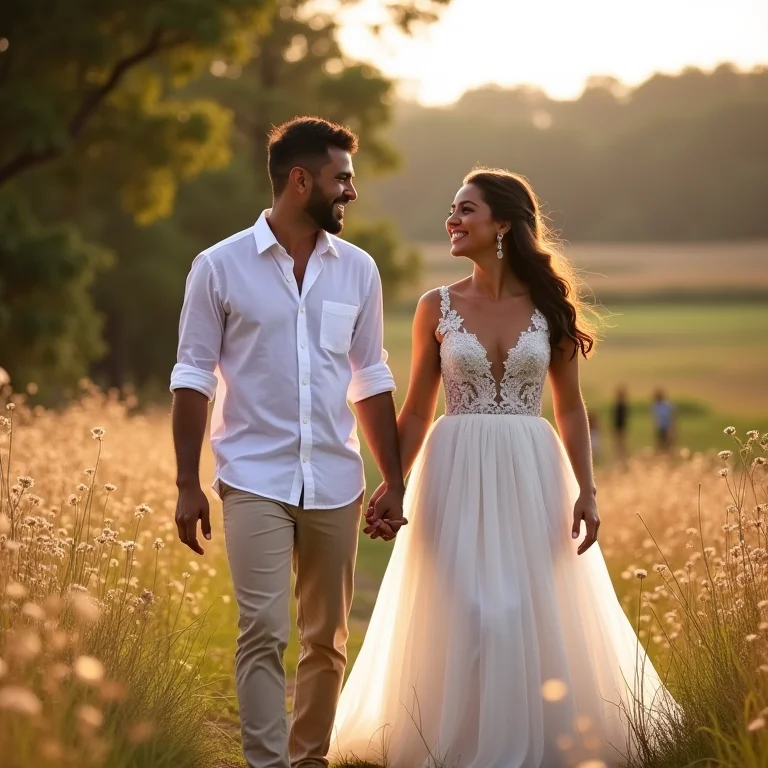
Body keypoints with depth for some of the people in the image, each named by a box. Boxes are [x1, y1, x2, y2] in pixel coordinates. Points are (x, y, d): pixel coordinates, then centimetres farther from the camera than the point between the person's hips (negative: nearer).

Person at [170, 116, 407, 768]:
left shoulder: (358, 270, 7)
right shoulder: (220, 267, -2)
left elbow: (372, 381, 12)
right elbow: (194, 379, 0)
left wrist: (394, 482, 9)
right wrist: (188, 485, -4)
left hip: (336, 485, 4)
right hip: (256, 482, -3)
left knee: (327, 639, 9)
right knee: (264, 634, -10)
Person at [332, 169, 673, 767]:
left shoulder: (549, 305, 2)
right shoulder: (437, 307, 2)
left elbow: (570, 408, 6)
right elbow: (418, 410, 6)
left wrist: (587, 490, -2)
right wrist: (391, 483, -4)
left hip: (532, 476, 0)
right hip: (458, 477, 0)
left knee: (535, 618, 2)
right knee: (460, 618, -1)